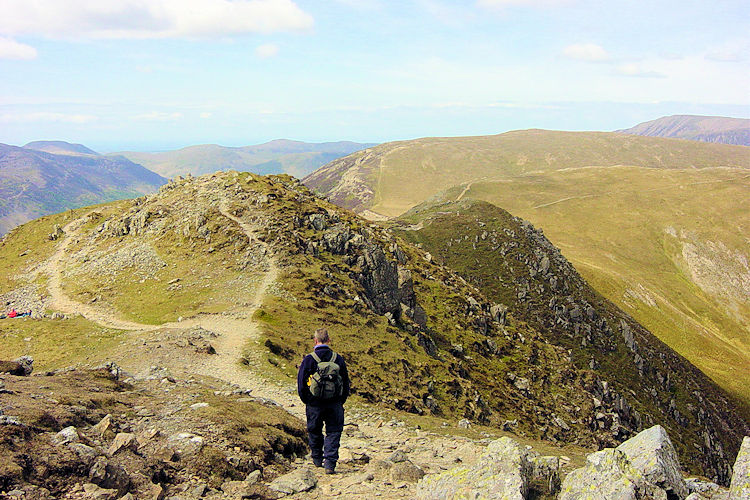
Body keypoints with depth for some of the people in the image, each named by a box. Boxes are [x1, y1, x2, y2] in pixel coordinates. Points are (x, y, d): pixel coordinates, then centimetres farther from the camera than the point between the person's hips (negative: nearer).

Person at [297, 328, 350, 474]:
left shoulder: (309, 359, -8)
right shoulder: (338, 359, 0)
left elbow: (301, 383, -3)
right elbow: (346, 383, 6)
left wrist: (306, 401, 10)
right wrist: (341, 401, 15)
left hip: (314, 403, -1)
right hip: (335, 404, 1)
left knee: (314, 431, 18)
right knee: (333, 432, 7)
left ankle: (317, 459, 31)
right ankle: (330, 463, -2)